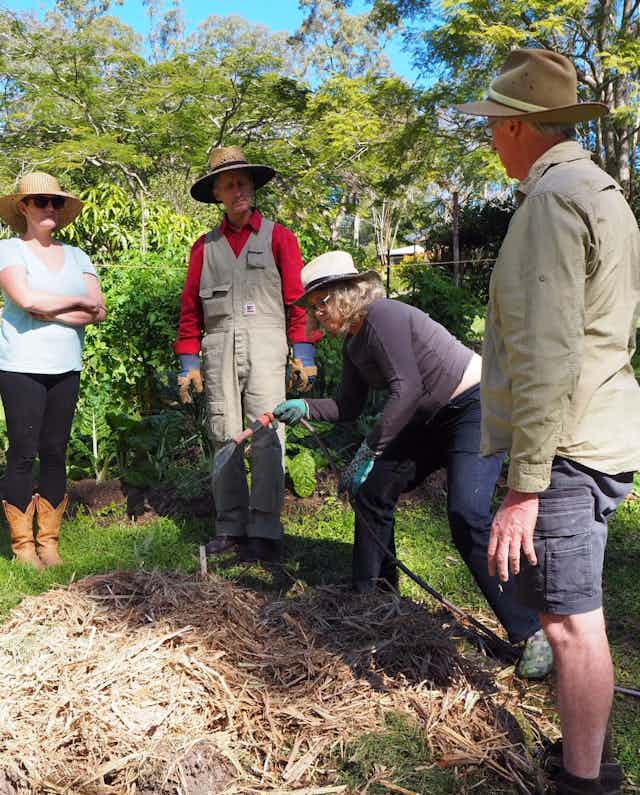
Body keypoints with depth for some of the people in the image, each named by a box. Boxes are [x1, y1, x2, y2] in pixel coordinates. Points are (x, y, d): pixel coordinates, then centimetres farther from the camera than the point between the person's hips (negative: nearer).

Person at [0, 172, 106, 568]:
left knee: (56, 453, 6)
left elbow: (99, 311, 2)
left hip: (66, 368, 4)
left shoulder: (76, 256, 15)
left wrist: (48, 311, -8)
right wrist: (76, 302, -5)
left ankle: (49, 542, 13)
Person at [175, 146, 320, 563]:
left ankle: (265, 532, -7)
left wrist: (304, 353, -7)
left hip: (265, 344, -3)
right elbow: (191, 307, 15)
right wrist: (189, 363, 9)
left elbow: (297, 298, 2)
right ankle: (230, 526, 9)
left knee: (267, 435, -9)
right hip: (219, 346, 3)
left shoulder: (278, 237, 9)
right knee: (224, 437, 3)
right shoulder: (205, 246, 17)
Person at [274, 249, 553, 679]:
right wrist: (303, 407, -2)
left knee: (468, 514, -24)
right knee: (373, 490, 9)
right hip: (435, 417, 10)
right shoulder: (354, 343, 9)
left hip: (478, 405, -10)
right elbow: (349, 407, 15)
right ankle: (372, 594, 25)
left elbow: (407, 390, -27)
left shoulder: (382, 315, -20)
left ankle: (532, 634, -16)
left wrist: (369, 450, -25)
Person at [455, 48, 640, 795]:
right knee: (574, 612, 19)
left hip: (563, 448, -10)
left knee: (572, 620, -2)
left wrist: (523, 487, -21)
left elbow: (545, 358, -23)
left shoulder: (554, 199, -15)